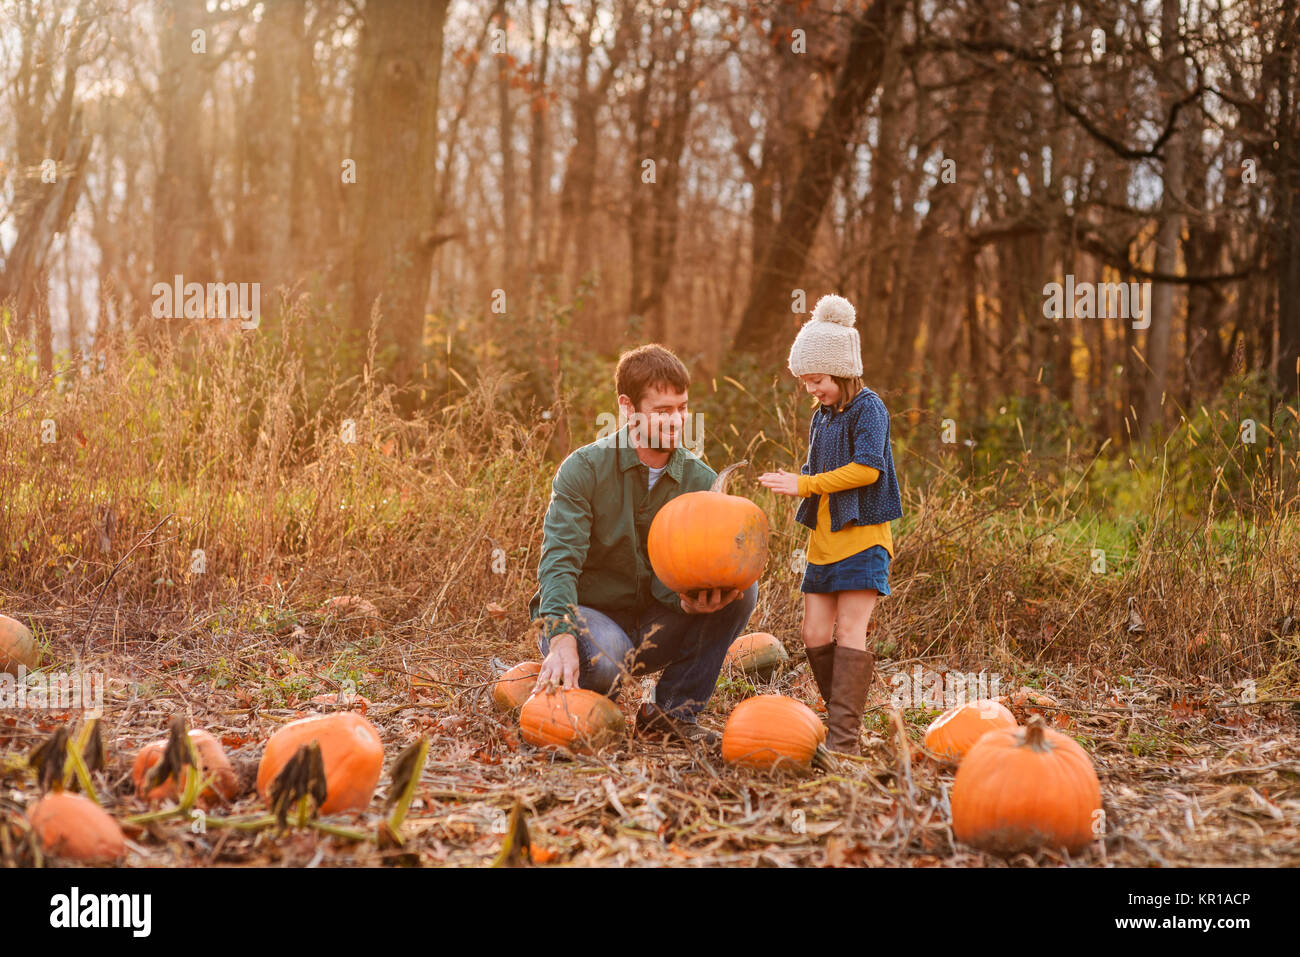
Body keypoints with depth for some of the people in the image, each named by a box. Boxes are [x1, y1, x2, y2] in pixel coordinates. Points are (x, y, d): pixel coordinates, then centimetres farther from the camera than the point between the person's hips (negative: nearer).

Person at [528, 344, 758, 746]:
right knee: (605, 652, -40)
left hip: (650, 629, 5)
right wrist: (562, 639, -40)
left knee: (741, 588, -18)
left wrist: (689, 599, -34)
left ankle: (672, 713, -9)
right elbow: (559, 560, -24)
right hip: (586, 613, -4)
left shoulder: (701, 481, -3)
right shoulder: (585, 468, -14)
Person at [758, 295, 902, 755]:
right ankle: (840, 719, 15)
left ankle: (845, 735, -12)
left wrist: (806, 484, -18)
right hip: (823, 539, 8)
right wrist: (794, 483, 0)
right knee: (815, 634, 3)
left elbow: (867, 468, -20)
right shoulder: (821, 416, 17)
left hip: (862, 536, -8)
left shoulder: (867, 407, -8)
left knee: (850, 630, -11)